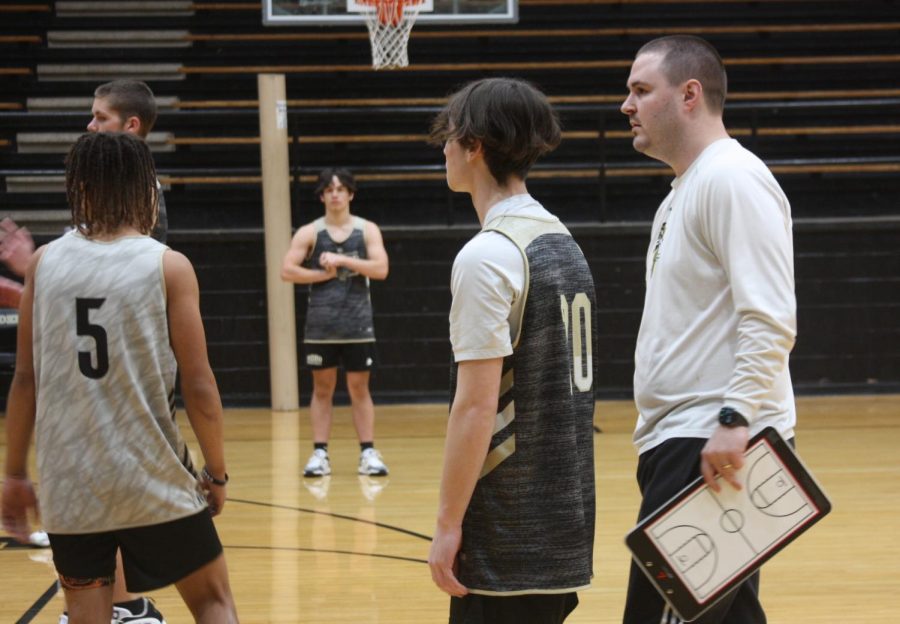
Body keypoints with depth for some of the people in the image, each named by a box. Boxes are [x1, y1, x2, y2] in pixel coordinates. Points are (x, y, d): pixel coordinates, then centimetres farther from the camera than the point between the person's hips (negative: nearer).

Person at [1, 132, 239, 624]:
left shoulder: (44, 262, 1)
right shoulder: (169, 266, -6)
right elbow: (199, 387, -7)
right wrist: (216, 472, 5)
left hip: (68, 484, 2)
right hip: (154, 482, -2)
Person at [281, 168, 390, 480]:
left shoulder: (367, 230, 3)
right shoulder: (309, 233, 2)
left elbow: (381, 269, -9)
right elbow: (287, 270, -5)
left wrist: (342, 260, -15)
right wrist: (324, 274, -11)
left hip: (358, 323, 0)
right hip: (321, 323, 0)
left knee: (359, 388, 3)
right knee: (322, 388, 4)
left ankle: (368, 453, 5)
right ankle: (320, 453, 6)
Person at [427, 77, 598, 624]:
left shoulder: (486, 256, -15)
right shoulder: (563, 242, 12)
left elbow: (476, 405, -18)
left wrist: (449, 523, -14)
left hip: (511, 528, -9)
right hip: (565, 513, 9)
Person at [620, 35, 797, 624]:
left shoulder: (732, 178, -11)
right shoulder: (684, 191, 21)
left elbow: (770, 319, -20)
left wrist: (735, 418, -27)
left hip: (716, 445, -10)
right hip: (679, 440, 10)